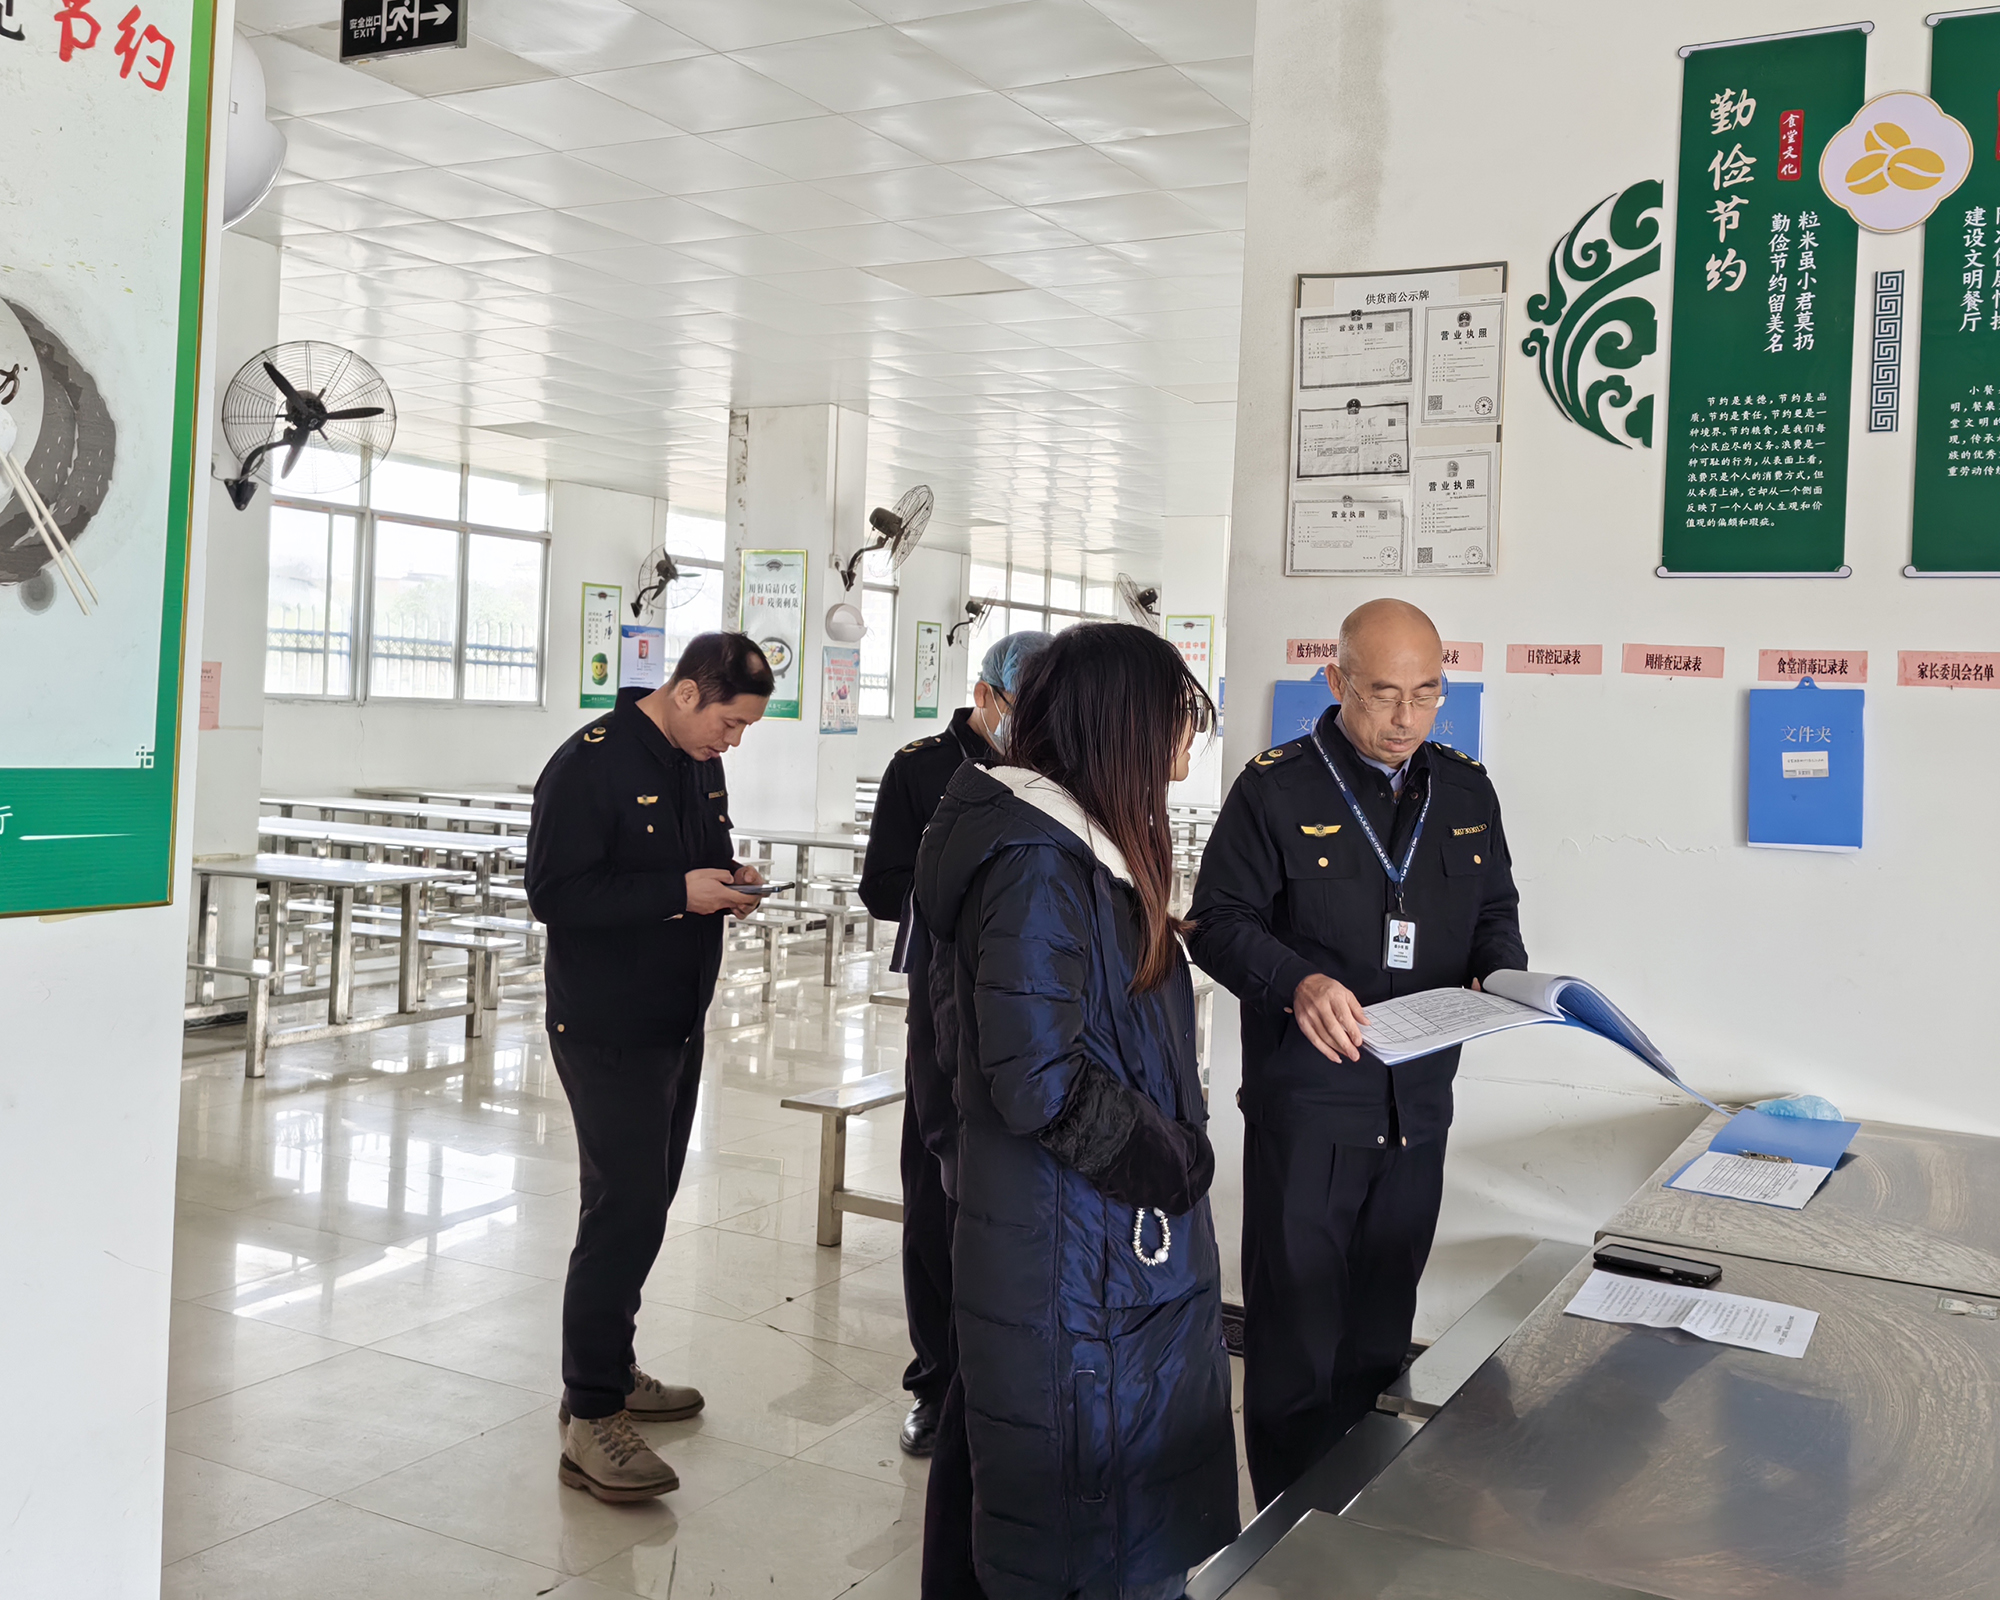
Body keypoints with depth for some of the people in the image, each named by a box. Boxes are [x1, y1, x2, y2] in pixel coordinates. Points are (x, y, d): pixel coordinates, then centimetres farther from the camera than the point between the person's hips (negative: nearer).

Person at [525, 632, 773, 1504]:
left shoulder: (701, 764, 10)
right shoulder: (591, 763, -17)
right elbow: (554, 892, -21)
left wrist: (728, 882, -1)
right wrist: (679, 892, -24)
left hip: (677, 1024, 9)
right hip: (608, 1031, -9)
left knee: (645, 1201, 16)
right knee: (623, 1208, -9)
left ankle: (609, 1372, 30)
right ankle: (590, 1419, -1)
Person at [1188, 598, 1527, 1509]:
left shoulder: (1465, 791, 9)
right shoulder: (1276, 789, -7)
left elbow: (1495, 907, 17)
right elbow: (1219, 922, -8)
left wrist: (1501, 974, -5)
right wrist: (1298, 982, -26)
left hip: (1420, 1099, 5)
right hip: (1308, 1100, -5)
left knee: (1382, 1329, 17)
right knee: (1295, 1333, 2)